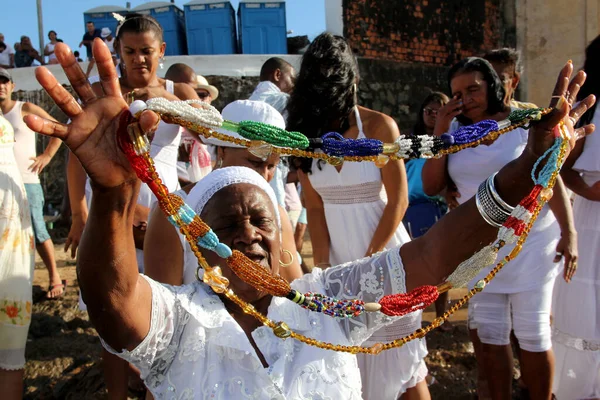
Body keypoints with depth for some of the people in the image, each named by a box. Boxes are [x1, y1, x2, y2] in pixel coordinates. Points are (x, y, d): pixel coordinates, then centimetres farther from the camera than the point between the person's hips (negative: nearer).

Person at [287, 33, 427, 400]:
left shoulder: (379, 126, -11)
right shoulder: (306, 131, -2)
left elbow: (399, 201, -10)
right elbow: (314, 207, -1)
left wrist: (367, 262, -10)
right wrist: (323, 267, -7)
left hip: (384, 250, -3)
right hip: (337, 254, 3)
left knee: (397, 351, 7)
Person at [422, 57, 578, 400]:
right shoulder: (455, 131, 2)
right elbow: (431, 187, -2)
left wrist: (569, 233, -14)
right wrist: (440, 133, -9)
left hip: (530, 242, -3)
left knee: (532, 332, 5)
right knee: (490, 331, 9)